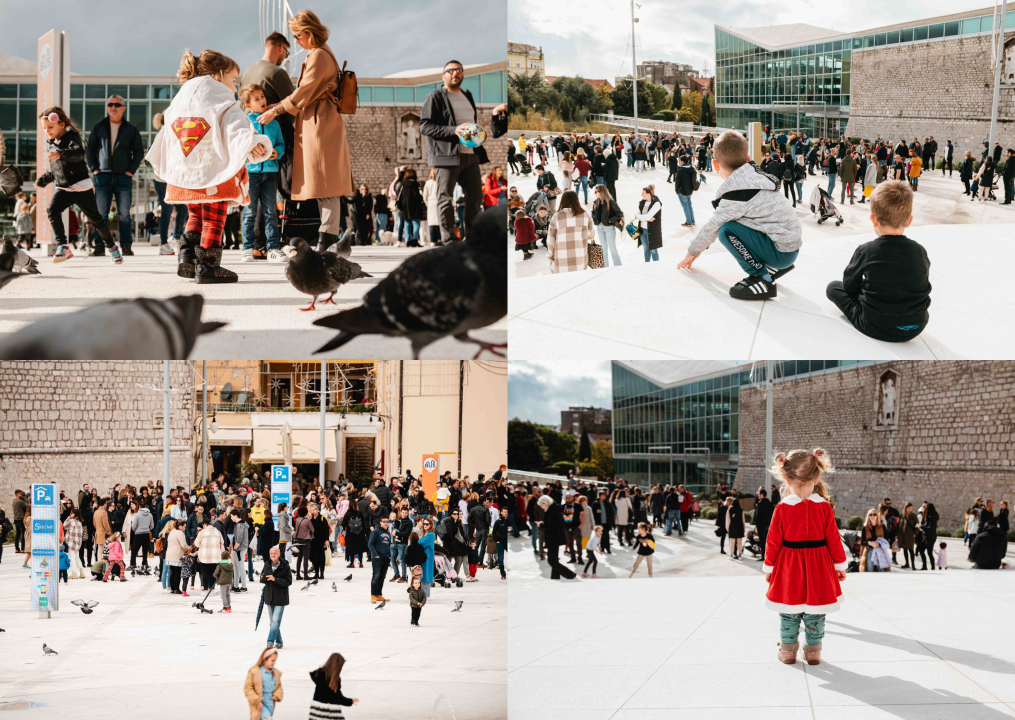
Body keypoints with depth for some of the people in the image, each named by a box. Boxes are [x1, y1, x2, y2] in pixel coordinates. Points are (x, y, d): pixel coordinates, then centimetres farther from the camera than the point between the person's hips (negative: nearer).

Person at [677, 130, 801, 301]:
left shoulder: (736, 193, -19)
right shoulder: (753, 177, 9)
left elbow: (713, 227, -7)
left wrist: (692, 252, 9)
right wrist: (699, 248, 25)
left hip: (781, 251, -9)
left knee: (727, 230, -18)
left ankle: (761, 278, -15)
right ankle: (776, 267, 19)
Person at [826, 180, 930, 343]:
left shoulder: (865, 251, -13)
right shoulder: (920, 252, -7)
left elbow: (849, 285, 0)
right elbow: (923, 288, 7)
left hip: (875, 327, -2)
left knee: (833, 287, 15)